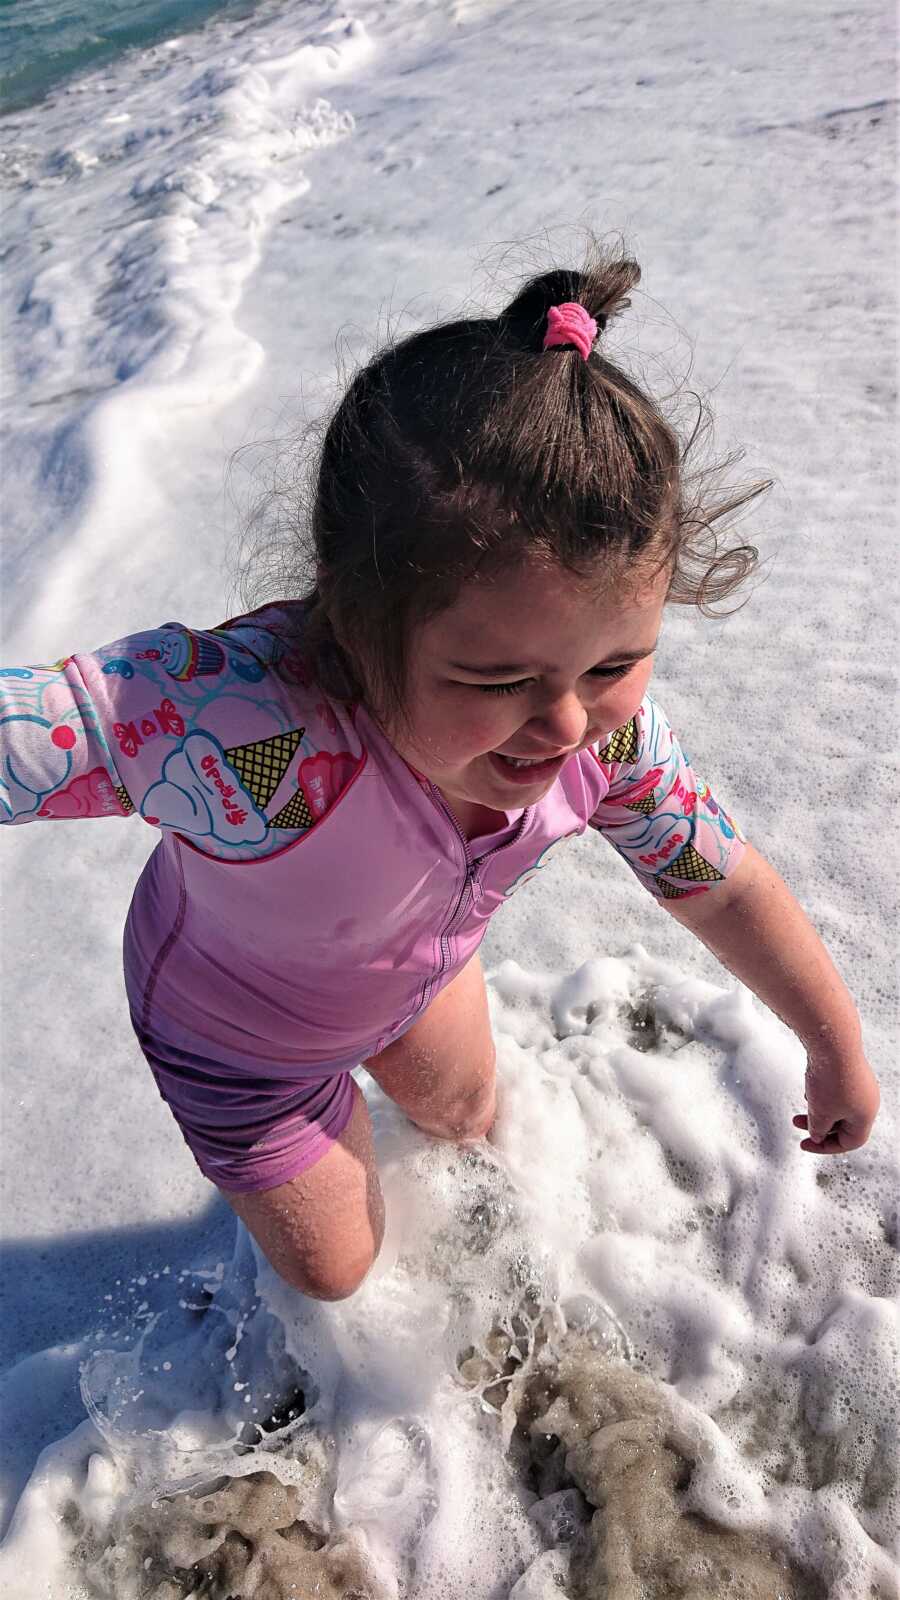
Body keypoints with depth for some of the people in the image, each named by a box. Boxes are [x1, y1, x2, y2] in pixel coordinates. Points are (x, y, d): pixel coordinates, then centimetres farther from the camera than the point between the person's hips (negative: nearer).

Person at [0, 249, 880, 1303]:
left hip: (421, 973, 3)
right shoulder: (237, 726, -51)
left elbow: (718, 883, -13)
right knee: (335, 1271, 23)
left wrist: (838, 1050, 1)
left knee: (465, 1118, 32)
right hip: (241, 1037, -2)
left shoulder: (604, 729, -31)